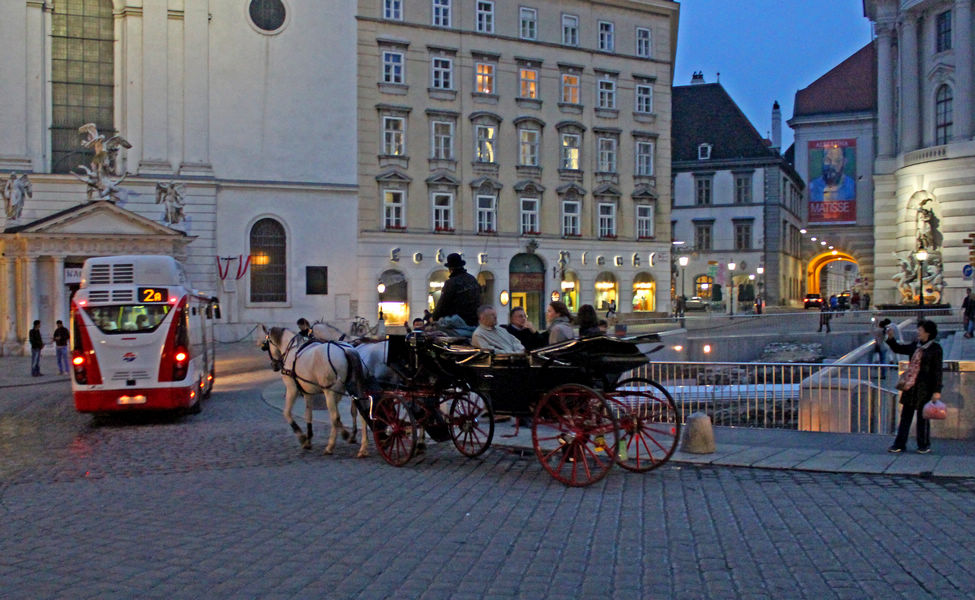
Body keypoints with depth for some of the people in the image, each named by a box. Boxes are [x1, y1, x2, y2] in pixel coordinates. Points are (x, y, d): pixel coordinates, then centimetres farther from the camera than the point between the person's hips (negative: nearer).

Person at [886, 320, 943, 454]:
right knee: (905, 415, 8)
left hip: (925, 388, -6)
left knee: (922, 417, 5)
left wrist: (937, 391, -13)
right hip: (910, 386, 6)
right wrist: (891, 338, 5)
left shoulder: (935, 349, -9)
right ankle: (900, 444, 14)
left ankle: (924, 445, 19)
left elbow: (937, 371, -10)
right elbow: (898, 349, 22)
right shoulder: (915, 345, 9)